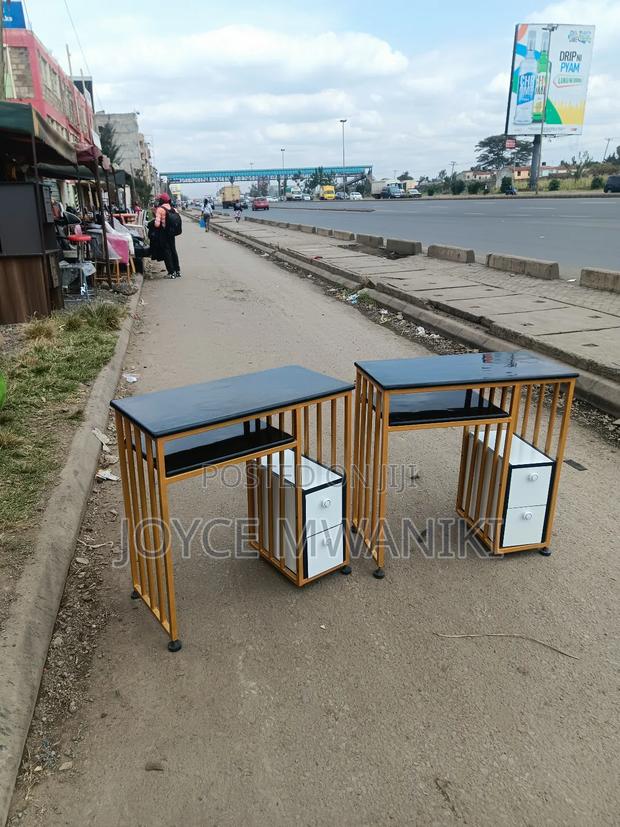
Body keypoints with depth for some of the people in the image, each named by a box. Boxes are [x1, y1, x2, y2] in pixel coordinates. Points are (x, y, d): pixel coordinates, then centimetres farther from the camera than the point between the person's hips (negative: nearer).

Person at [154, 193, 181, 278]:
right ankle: (177, 271, 20)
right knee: (173, 251, 16)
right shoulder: (173, 209, 4)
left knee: (166, 252, 1)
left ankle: (171, 272, 0)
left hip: (163, 233, -6)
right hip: (171, 233, 6)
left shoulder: (160, 209, -13)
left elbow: (157, 224, -19)